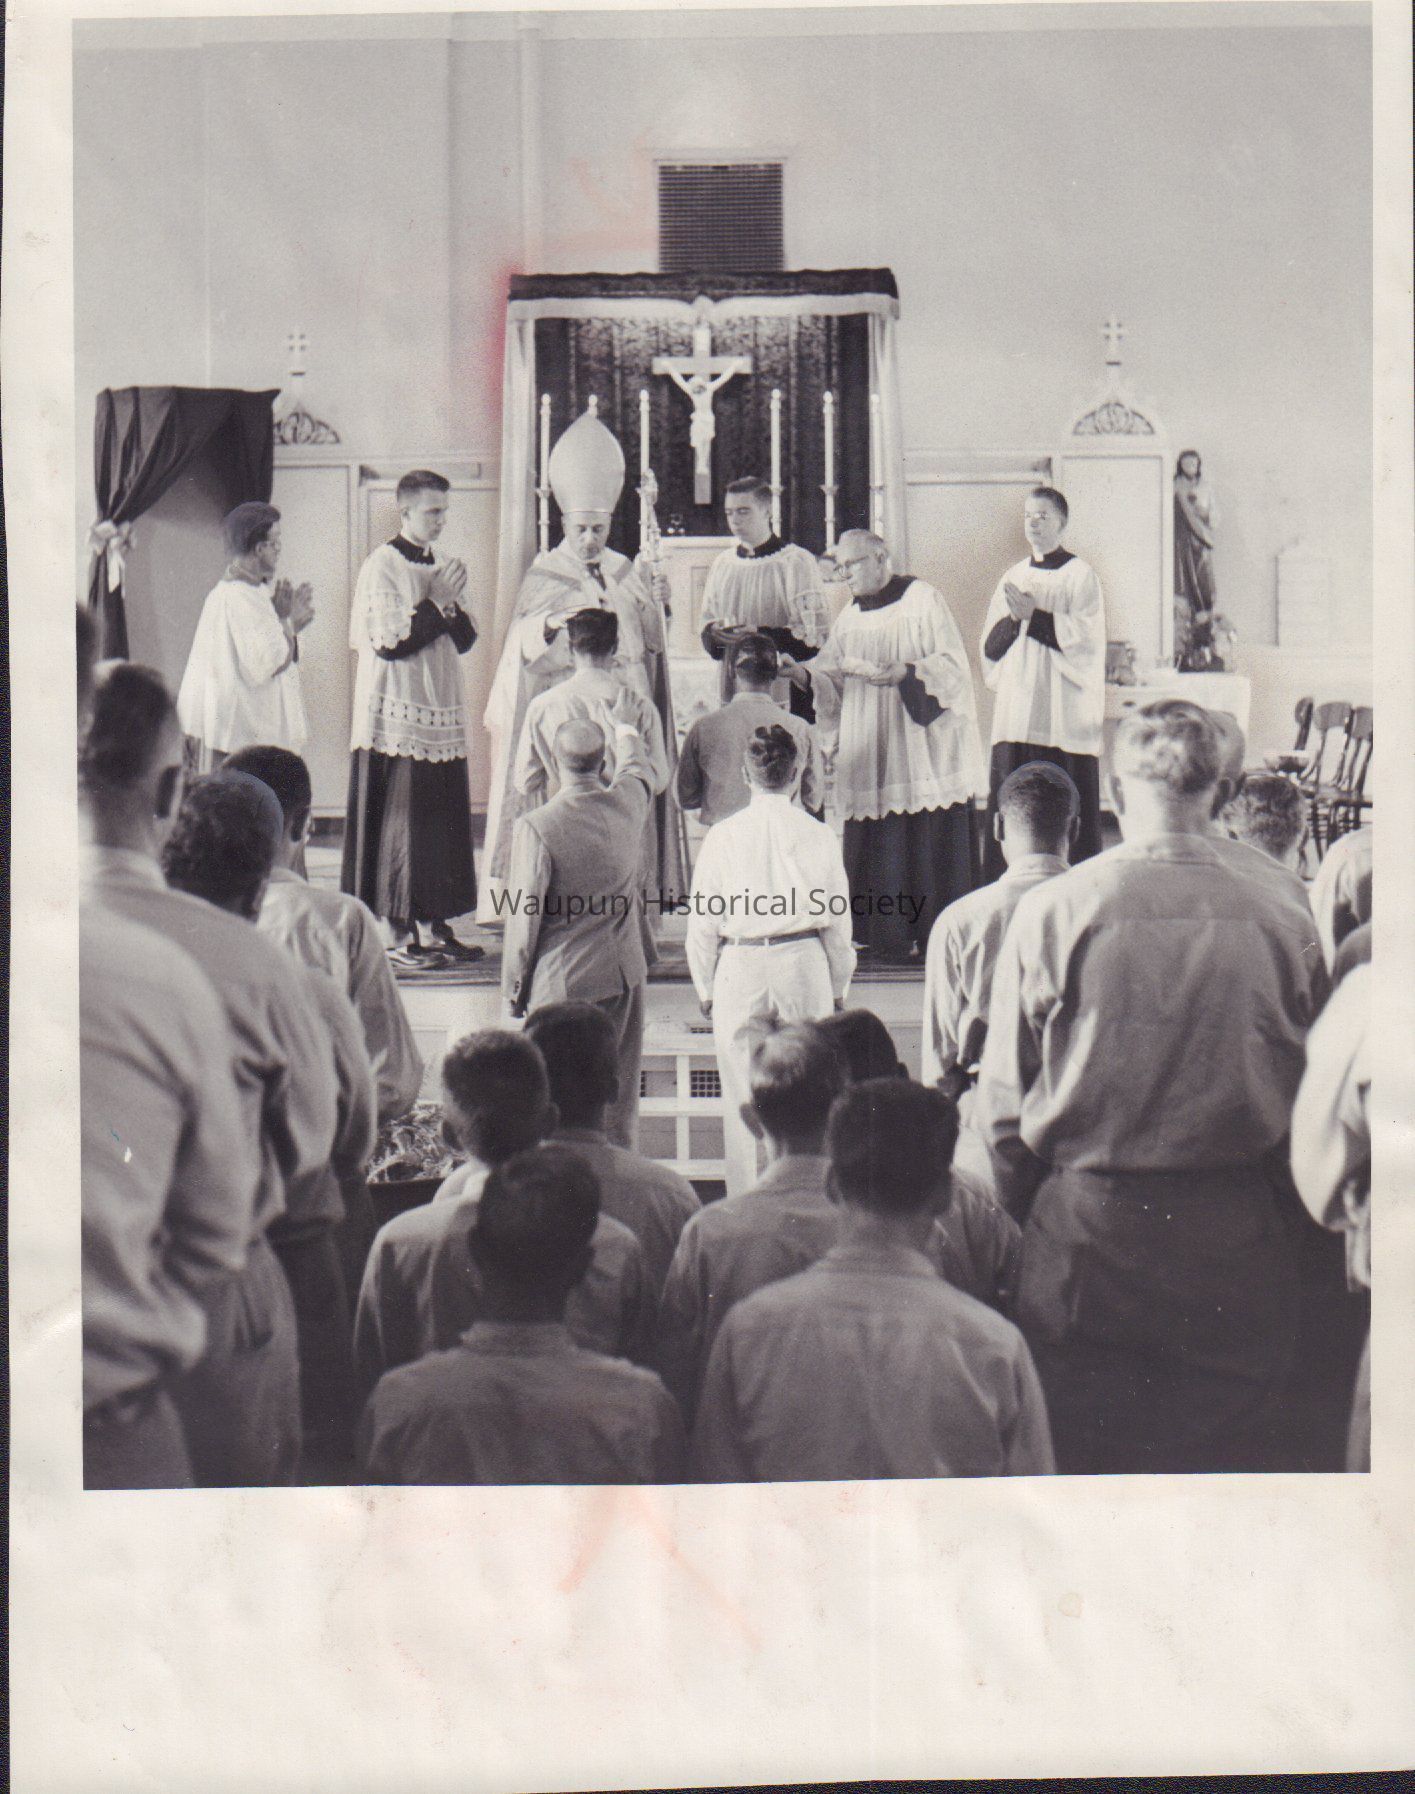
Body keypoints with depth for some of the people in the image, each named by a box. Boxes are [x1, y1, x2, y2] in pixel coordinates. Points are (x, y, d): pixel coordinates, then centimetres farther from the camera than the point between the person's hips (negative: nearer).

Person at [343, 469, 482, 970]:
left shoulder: (441, 566, 15)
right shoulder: (381, 567, -7)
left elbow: (466, 639, 11)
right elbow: (388, 642, -16)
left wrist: (451, 604, -7)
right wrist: (436, 602, -12)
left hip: (443, 714, 7)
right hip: (398, 717, -7)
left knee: (444, 824, 7)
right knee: (401, 825, -6)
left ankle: (438, 926, 15)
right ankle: (401, 935, 0)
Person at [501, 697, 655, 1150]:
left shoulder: (538, 827, -21)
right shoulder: (630, 801, -6)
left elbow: (525, 916, -14)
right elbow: (637, 765, 21)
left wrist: (513, 988, -1)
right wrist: (624, 726, 41)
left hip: (563, 980, -5)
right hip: (624, 972, 5)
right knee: (619, 1088, 15)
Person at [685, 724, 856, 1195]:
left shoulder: (722, 836, -3)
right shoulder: (817, 835, -2)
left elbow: (702, 924, 1)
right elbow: (837, 923, 4)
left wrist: (706, 990, 12)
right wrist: (838, 988, 16)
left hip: (739, 967, 0)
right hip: (804, 964, 1)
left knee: (741, 1101, 6)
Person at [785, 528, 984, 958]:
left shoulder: (922, 600, -3)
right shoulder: (849, 617, 16)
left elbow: (952, 664, -10)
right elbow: (831, 672, 10)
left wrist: (899, 672, -22)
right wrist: (801, 672, -10)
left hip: (920, 745, -6)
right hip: (871, 749, 6)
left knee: (926, 838, -7)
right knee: (871, 841, 1)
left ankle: (931, 932, -1)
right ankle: (875, 928, 5)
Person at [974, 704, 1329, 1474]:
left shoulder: (1052, 911, -8)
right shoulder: (1282, 922, -5)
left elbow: (1003, 1101, -3)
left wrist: (1027, 1217, 11)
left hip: (1087, 1230, -1)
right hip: (1240, 1239, 1)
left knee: (1082, 1451, 9)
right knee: (1229, 1453, 10)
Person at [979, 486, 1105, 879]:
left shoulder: (1079, 575, 2)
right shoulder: (1013, 577, 16)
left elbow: (1084, 636, -10)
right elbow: (991, 645, 11)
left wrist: (1031, 615, -13)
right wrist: (1014, 618, -7)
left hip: (1064, 714, -4)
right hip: (1016, 711, 4)